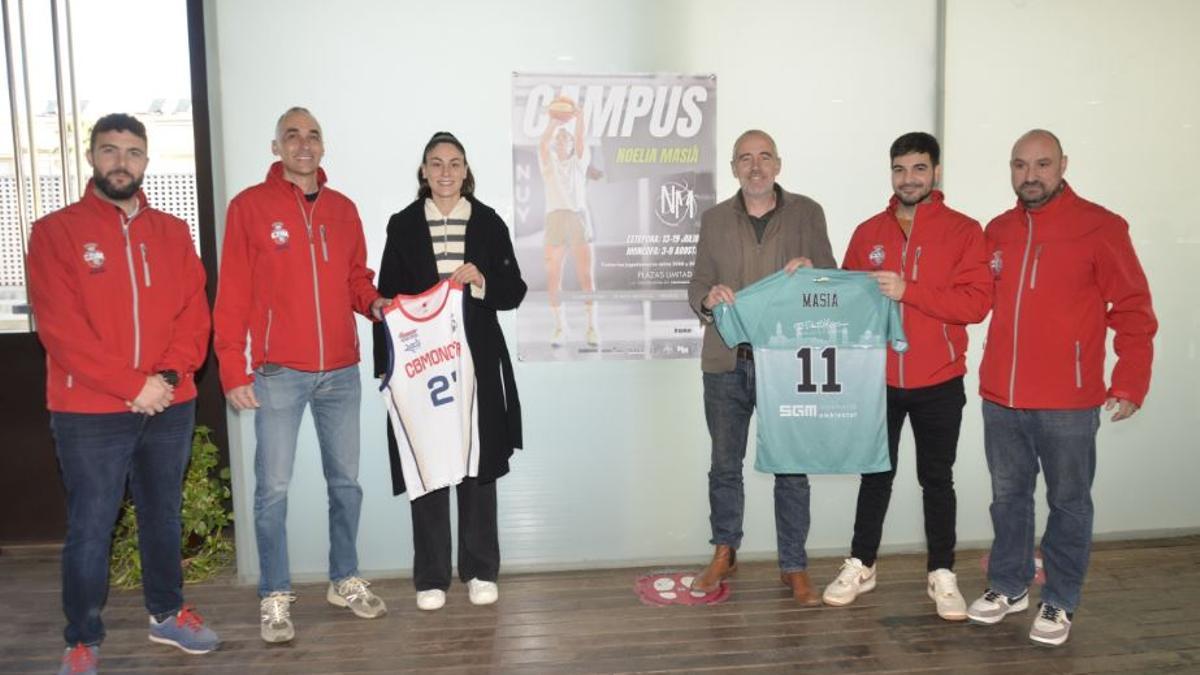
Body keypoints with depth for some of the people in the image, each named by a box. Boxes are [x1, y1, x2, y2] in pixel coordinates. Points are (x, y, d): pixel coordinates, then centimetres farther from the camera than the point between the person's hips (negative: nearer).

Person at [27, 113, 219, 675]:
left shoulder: (172, 232, 8)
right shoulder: (55, 232, -3)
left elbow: (194, 313, 3)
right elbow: (59, 327, -12)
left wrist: (169, 375, -13)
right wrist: (132, 385, -17)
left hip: (171, 406, 4)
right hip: (89, 412, -3)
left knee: (164, 516, 16)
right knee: (90, 529, 4)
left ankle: (166, 613, 33)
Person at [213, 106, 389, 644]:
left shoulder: (343, 209, 10)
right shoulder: (250, 206, -2)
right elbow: (231, 295, -5)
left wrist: (374, 303, -6)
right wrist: (233, 371, -10)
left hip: (341, 371, 4)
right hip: (278, 373, -4)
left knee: (346, 481, 12)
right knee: (273, 488, 2)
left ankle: (345, 580, 27)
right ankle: (276, 598, 15)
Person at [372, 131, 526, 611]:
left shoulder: (488, 222, 7)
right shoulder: (403, 225, 6)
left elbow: (514, 293, 7)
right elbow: (387, 298, 5)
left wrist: (481, 281, -13)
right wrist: (388, 365, -2)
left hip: (478, 362, 1)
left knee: (478, 465, 6)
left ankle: (480, 570, 19)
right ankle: (431, 576, 14)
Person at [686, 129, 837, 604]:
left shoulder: (806, 213, 3)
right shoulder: (714, 220, 9)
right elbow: (697, 285, 7)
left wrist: (810, 268, -20)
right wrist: (708, 298, -16)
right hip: (727, 363, 2)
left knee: (792, 468, 6)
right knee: (724, 464, 11)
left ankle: (794, 566, 20)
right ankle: (724, 552, 30)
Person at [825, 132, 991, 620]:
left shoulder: (963, 231, -3)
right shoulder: (868, 232, 6)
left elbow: (977, 302, -13)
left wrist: (908, 290, -21)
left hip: (938, 383, -2)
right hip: (877, 379, 2)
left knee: (937, 479, 9)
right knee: (876, 475, 12)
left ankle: (942, 574, 22)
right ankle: (860, 566, 24)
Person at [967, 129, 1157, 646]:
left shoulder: (1099, 228, -5)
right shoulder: (997, 231, 9)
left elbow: (1133, 310, -5)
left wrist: (1130, 382, -11)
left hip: (1068, 402, -4)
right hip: (1000, 397, 5)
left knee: (1068, 503, 8)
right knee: (1008, 496, 15)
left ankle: (1060, 602, 22)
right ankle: (1009, 586, 31)